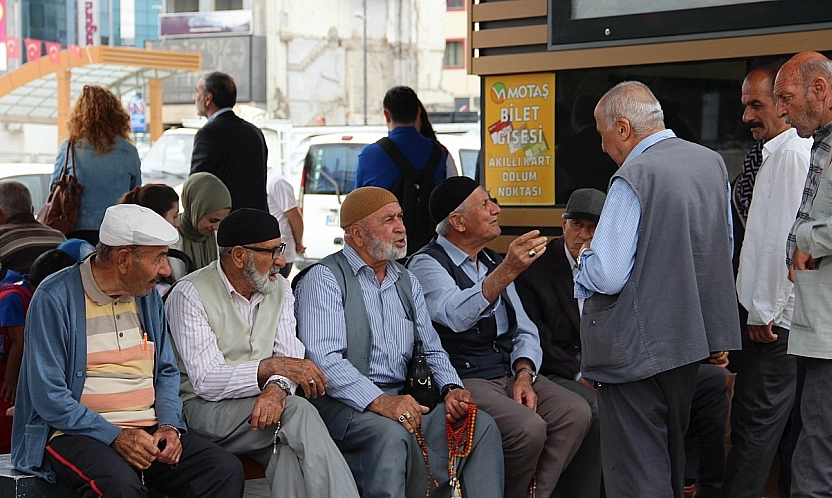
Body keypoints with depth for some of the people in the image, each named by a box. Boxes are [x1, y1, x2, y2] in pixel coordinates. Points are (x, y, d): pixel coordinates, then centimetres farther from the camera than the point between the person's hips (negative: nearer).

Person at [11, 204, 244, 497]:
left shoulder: (148, 296, 12)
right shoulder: (55, 299, -8)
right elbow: (49, 396, -13)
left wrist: (169, 426, -3)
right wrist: (115, 436, -21)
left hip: (149, 429, 6)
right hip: (78, 432, -5)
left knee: (227, 470, -18)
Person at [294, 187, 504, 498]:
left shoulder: (407, 282, 21)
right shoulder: (323, 280, -3)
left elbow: (432, 350, 18)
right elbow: (324, 359, -16)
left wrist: (451, 389, -5)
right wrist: (379, 401, -28)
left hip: (404, 399, 7)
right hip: (345, 402, -6)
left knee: (482, 426, -15)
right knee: (391, 433, -37)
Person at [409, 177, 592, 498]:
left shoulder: (494, 263, 18)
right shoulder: (427, 264, -7)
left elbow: (525, 331, 17)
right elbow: (456, 315, -28)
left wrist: (524, 374, -3)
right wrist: (508, 271, -39)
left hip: (511, 374, 7)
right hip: (463, 381, -7)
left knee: (576, 412, -16)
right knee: (528, 428, -29)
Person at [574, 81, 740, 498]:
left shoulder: (633, 178, -20)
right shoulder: (712, 162, 5)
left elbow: (606, 277, -24)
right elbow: (725, 249, 18)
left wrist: (585, 258, -3)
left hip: (637, 346, -9)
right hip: (693, 334, 9)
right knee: (671, 459, 23)